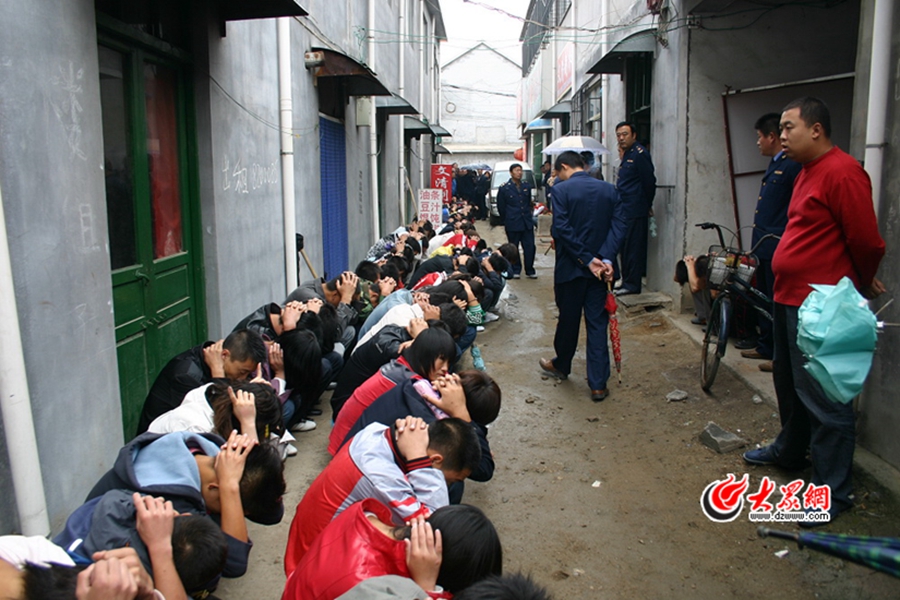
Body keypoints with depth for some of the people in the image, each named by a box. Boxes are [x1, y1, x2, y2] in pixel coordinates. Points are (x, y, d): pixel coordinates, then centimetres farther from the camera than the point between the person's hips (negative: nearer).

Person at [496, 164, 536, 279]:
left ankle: (529, 271, 13)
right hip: (513, 224, -3)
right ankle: (515, 271, 17)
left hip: (527, 222, 3)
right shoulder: (504, 188, -4)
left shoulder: (527, 186, 7)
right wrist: (506, 221, 7)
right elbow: (501, 207, 3)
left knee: (530, 247, 1)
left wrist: (528, 214, 13)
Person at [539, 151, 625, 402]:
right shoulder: (609, 189, 4)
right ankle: (598, 384, 6)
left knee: (568, 319, 13)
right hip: (600, 267, 3)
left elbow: (561, 229, -18)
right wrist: (606, 258, -15)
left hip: (570, 267, -3)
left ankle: (561, 366, 35)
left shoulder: (561, 189, -9)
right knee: (597, 323, 5)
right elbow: (619, 224, -6)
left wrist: (586, 259, -16)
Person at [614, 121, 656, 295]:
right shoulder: (627, 154, 17)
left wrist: (647, 205, -5)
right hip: (625, 209, 10)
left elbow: (649, 181, -13)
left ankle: (632, 284, 1)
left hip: (635, 211, -10)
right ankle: (626, 280, 22)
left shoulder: (639, 154, -13)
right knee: (625, 246, 13)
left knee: (632, 248, -5)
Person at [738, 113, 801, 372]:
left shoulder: (792, 166, -15)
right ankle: (766, 346, 29)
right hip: (764, 246, 10)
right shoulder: (775, 164, 15)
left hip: (777, 248, -10)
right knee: (764, 299, 17)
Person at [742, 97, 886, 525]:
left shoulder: (841, 172, -18)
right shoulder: (808, 172, 15)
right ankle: (790, 450, 43)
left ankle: (833, 489, 9)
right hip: (790, 297, 11)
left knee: (823, 397, -3)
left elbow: (867, 241, -18)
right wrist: (859, 283, 18)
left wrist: (860, 285, 0)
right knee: (789, 384, 24)